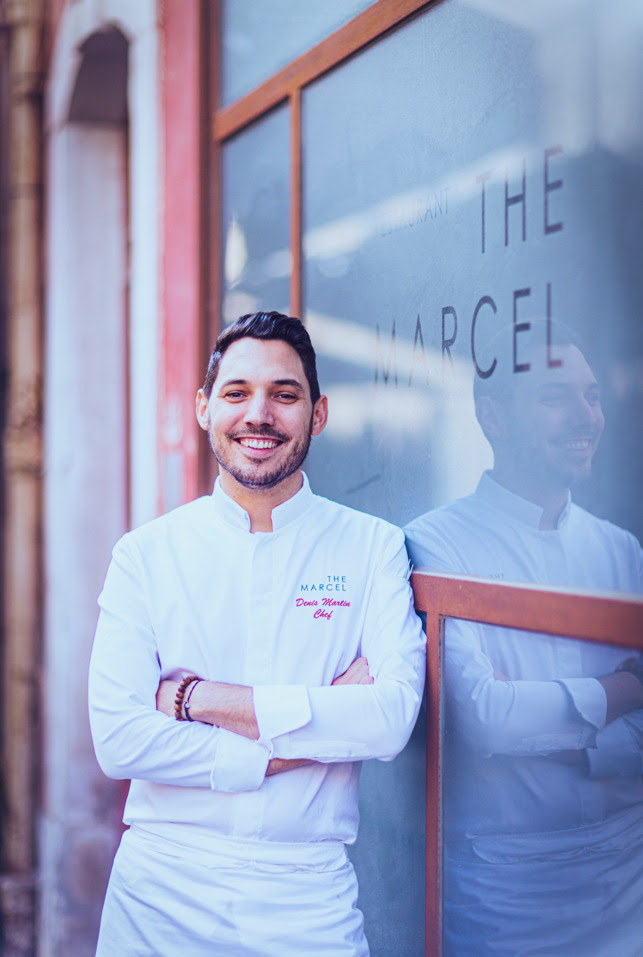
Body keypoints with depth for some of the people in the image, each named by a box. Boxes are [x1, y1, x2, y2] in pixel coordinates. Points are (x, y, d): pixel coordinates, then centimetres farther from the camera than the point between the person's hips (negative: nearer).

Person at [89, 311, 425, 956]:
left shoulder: (374, 548, -3)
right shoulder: (145, 554, -2)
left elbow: (393, 719, -15)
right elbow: (117, 739, -11)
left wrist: (197, 698, -17)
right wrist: (309, 739, -15)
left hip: (308, 897, 0)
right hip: (162, 888, 1)